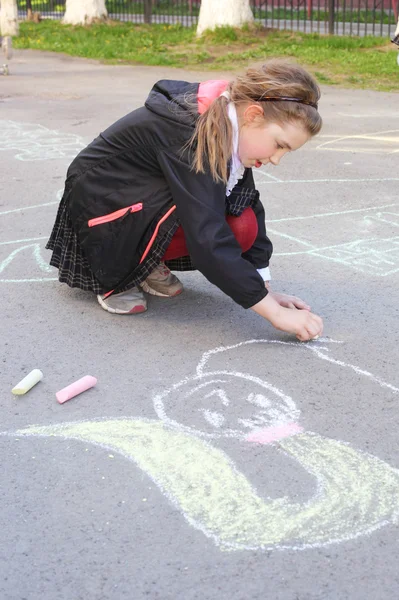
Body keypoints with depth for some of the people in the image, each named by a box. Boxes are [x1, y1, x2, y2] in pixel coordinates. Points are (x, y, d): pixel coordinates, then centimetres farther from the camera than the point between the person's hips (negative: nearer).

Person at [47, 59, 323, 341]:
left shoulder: (229, 124, -10)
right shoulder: (192, 135, -34)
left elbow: (249, 204, -4)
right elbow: (208, 239, -38)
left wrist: (265, 289, -7)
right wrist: (275, 312, -35)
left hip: (151, 198, 8)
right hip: (99, 203, -7)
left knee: (243, 227, -15)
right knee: (197, 219, -34)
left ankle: (143, 260, 5)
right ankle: (115, 270, -9)